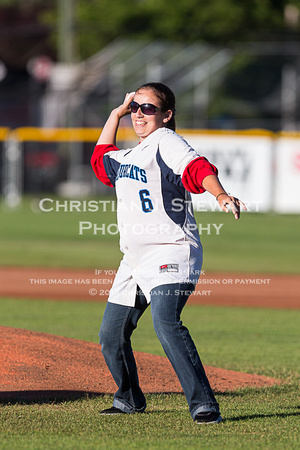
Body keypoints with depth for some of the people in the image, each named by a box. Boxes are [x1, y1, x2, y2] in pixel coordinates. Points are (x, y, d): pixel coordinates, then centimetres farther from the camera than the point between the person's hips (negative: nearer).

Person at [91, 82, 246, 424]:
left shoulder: (166, 141, -5)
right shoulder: (128, 157, 21)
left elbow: (197, 168, -22)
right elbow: (101, 158, 42)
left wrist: (220, 195, -42)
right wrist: (117, 113, 33)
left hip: (170, 253, -9)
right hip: (134, 261, 9)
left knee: (166, 322, -30)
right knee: (111, 334, 13)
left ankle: (204, 405, -32)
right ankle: (129, 399, 35)